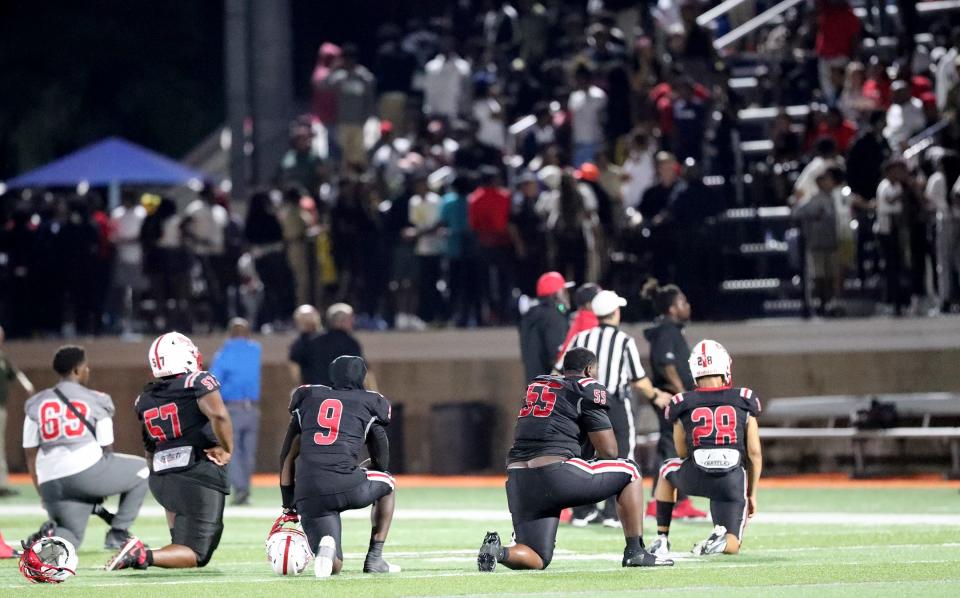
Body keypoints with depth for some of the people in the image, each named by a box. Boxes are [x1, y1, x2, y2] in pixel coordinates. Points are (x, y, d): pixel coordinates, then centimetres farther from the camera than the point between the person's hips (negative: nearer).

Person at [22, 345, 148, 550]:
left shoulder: (36, 404, 16)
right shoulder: (96, 401, 6)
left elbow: (31, 454, 15)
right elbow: (106, 448, 8)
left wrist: (43, 494, 24)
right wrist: (101, 491, 22)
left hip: (51, 482, 4)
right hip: (86, 471, -4)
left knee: (71, 538, 20)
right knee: (141, 471, 20)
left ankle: (50, 534, -16)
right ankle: (118, 534, 14)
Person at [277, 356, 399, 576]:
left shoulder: (307, 398, 22)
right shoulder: (369, 404, 15)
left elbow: (287, 456, 22)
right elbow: (381, 462, 25)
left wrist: (289, 506, 28)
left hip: (308, 493, 2)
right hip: (346, 485, -2)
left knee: (333, 566, 10)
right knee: (387, 484, 33)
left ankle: (326, 545, -27)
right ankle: (375, 558, 22)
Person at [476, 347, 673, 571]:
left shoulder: (535, 385, 23)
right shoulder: (588, 388, 4)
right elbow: (608, 451, 4)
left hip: (518, 481, 6)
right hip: (554, 475, -6)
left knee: (536, 560, 13)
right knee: (629, 471, 16)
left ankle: (498, 551, -18)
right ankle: (635, 551, 12)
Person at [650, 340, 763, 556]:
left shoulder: (683, 405, 4)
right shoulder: (744, 402, 4)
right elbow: (755, 453, 6)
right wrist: (752, 494, 16)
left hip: (697, 479, 0)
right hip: (733, 482, 0)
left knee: (668, 469, 36)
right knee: (731, 546, 13)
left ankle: (662, 539, 28)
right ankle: (721, 538, -25)